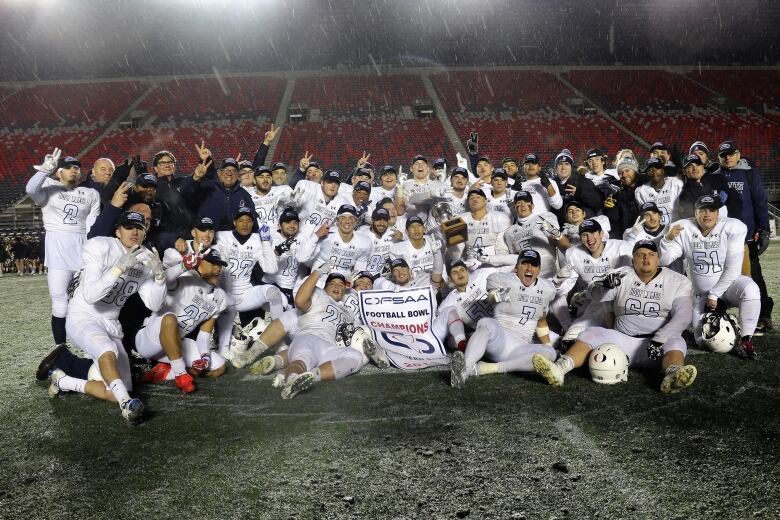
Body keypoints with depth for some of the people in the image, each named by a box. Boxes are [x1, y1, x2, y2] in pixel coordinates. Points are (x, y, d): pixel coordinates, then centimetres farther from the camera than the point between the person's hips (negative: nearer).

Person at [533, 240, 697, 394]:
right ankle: (560, 368, -39)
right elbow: (595, 295, -5)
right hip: (623, 341, 2)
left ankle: (673, 376, -61)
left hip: (657, 342, -2)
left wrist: (659, 339, -23)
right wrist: (606, 284, -30)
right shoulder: (622, 276, 6)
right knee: (591, 334, -18)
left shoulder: (678, 281, 3)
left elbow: (682, 316, -8)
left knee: (675, 342, -32)